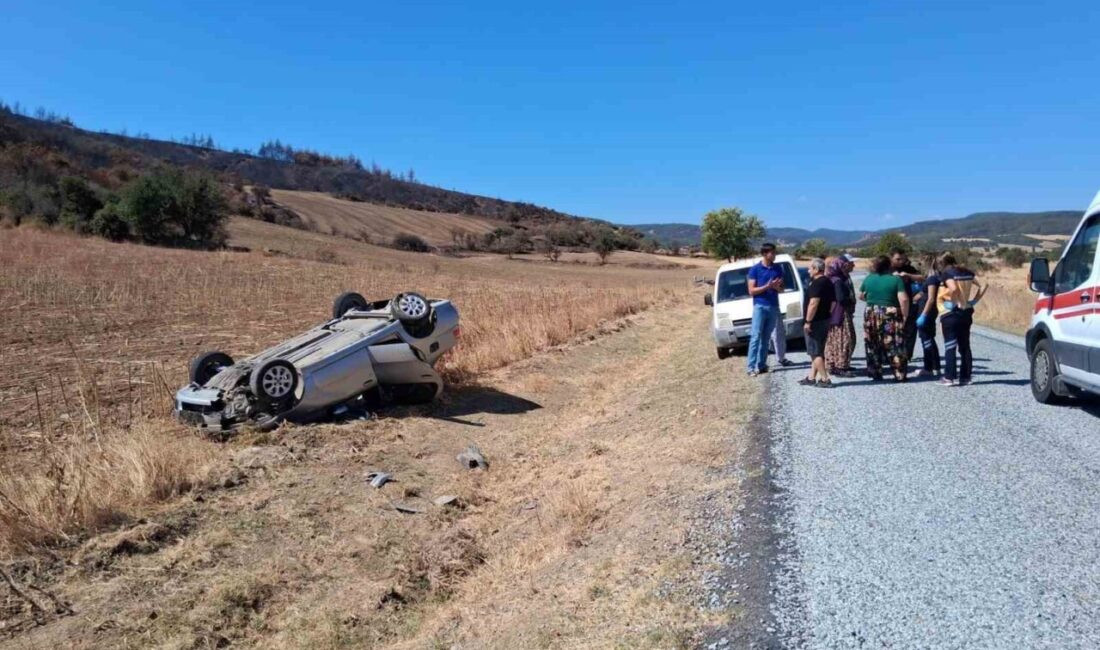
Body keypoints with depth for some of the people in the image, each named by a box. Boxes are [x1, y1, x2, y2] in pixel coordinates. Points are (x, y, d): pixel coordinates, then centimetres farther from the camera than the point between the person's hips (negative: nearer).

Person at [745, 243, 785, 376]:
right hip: (760, 306, -4)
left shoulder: (777, 268, 9)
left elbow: (781, 289, 14)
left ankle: (762, 365, 9)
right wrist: (767, 286, -18)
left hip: (774, 306, 4)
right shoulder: (755, 269, -4)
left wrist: (777, 287, -9)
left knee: (766, 338, 5)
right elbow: (751, 291, -6)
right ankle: (751, 367, -8)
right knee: (756, 337, -8)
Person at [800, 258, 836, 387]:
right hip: (825, 320, 10)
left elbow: (813, 303, -26)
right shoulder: (828, 282, 14)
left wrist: (808, 321, -24)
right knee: (817, 351, 14)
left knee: (815, 352, -5)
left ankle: (825, 379, -7)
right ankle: (811, 377, 20)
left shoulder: (817, 283, -18)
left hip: (816, 321, -10)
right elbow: (832, 302, 19)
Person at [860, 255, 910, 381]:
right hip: (891, 315, -3)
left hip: (871, 315, 3)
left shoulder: (868, 279, 4)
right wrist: (905, 315, -5)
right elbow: (903, 299, -14)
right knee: (894, 346, 2)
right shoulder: (896, 279, -7)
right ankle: (899, 374, 3)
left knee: (873, 346, 11)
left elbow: (861, 296, 17)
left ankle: (875, 373, 15)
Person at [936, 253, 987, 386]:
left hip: (950, 314, -6)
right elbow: (983, 286, 7)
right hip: (966, 312, 6)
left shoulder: (946, 273, -8)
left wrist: (955, 302, -13)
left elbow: (953, 288, -26)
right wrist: (973, 301, 7)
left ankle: (949, 377, -2)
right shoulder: (967, 272, 11)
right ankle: (965, 376, 14)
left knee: (950, 346, -2)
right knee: (964, 346, 12)